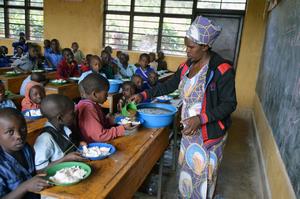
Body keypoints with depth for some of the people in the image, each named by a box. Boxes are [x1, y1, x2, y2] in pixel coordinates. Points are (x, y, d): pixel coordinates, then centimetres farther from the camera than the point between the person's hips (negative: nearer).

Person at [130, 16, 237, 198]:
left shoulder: (221, 69, -18)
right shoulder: (187, 66, 4)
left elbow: (229, 104, -17)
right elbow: (169, 86, 13)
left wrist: (201, 119, -28)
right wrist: (143, 95, 5)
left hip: (210, 133, -6)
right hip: (189, 131, 7)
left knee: (203, 174, 6)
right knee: (187, 168, 18)